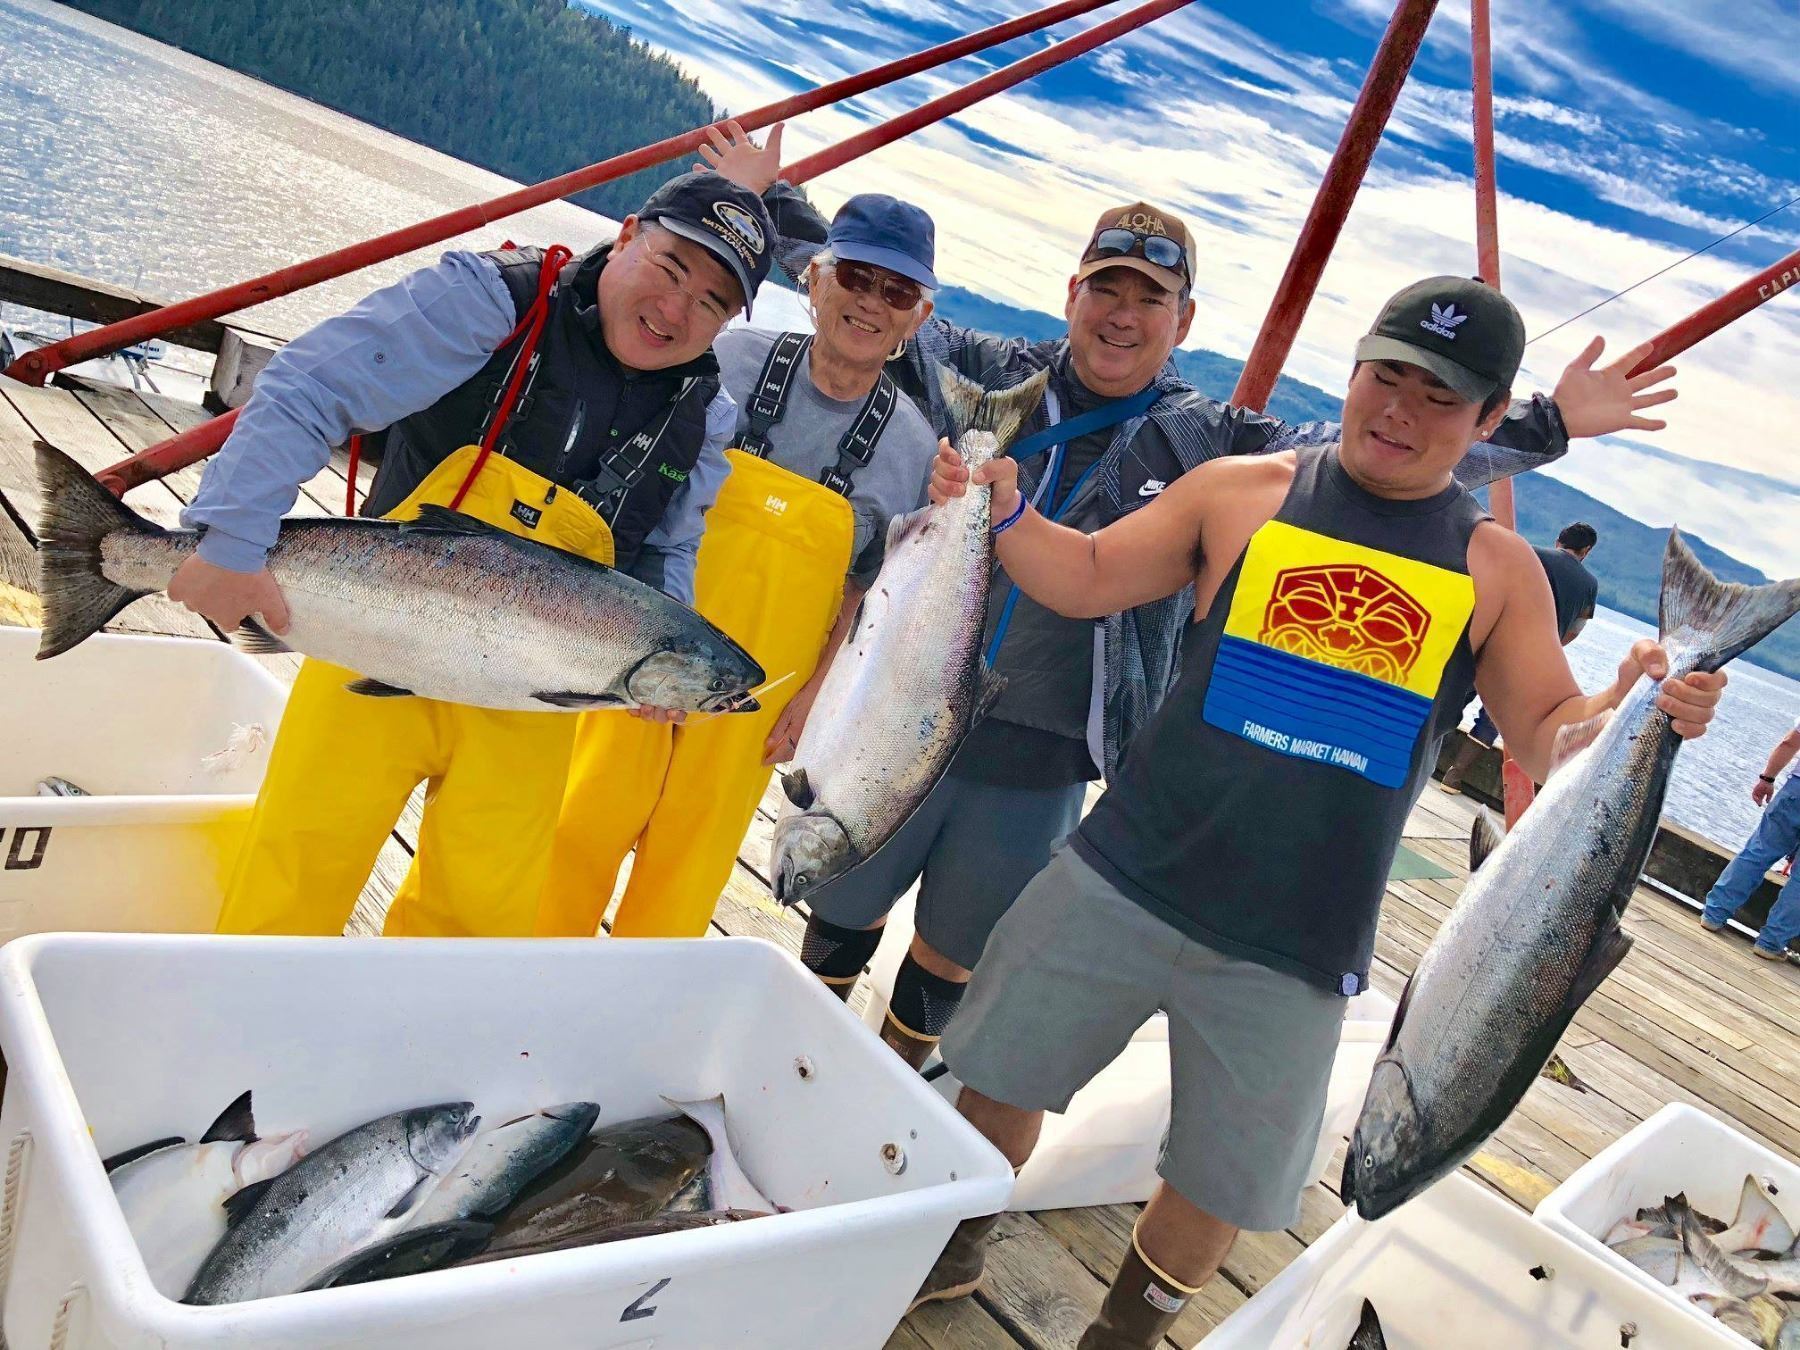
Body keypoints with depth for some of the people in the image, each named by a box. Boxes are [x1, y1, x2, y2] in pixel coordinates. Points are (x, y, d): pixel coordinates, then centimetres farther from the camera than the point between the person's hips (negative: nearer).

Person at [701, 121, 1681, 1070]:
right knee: (843, 909, 17)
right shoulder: (984, 375, 1)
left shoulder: (1211, 445, 0)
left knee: (952, 957, 15)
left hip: (1041, 767, 0)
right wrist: (774, 202, 5)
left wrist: (1545, 426, -3)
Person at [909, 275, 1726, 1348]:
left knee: (1222, 1183, 12)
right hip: (1125, 882, 1)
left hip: (1294, 949, 0)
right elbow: (1089, 581, 3)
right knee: (1003, 1073, 13)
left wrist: (1631, 710, -17)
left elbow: (1548, 738, 3)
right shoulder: (1243, 492, 0)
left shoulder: (1497, 569, 2)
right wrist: (1003, 509, -13)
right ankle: (950, 1250, 44)